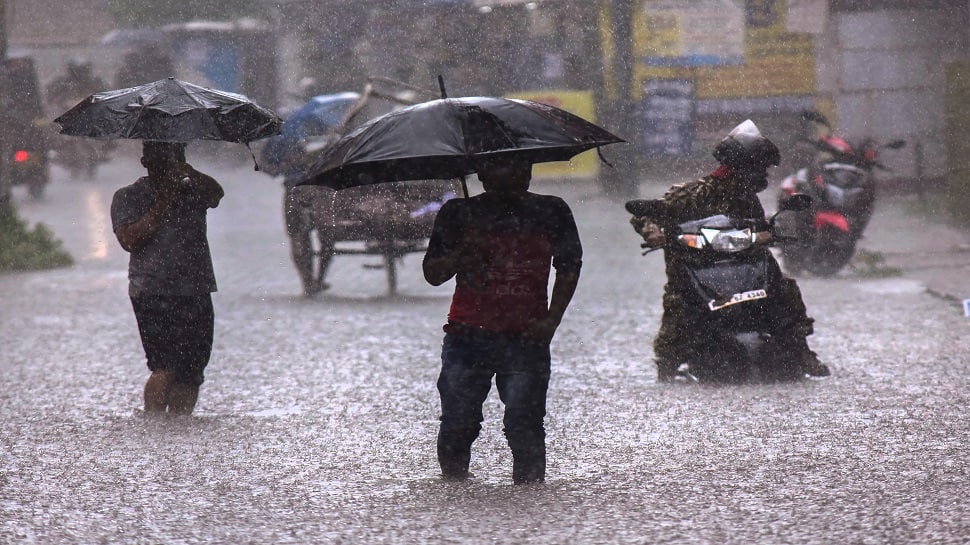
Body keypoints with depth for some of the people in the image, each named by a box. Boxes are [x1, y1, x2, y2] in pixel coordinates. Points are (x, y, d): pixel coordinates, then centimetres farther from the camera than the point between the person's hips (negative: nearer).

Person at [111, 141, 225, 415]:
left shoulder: (192, 191, 14)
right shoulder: (128, 197, 7)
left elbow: (216, 193, -8)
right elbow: (129, 239, -8)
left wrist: (186, 172, -23)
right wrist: (162, 205, -10)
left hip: (195, 293, 4)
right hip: (153, 294, -4)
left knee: (191, 371, 0)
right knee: (166, 367, -17)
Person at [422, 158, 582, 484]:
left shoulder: (551, 213, 9)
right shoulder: (459, 213, 8)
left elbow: (569, 268, 14)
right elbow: (432, 274, 7)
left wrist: (551, 320, 2)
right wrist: (461, 255, -14)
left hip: (525, 338, 0)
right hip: (468, 335, 0)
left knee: (524, 422, -11)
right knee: (457, 422, -4)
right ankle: (453, 485, 13)